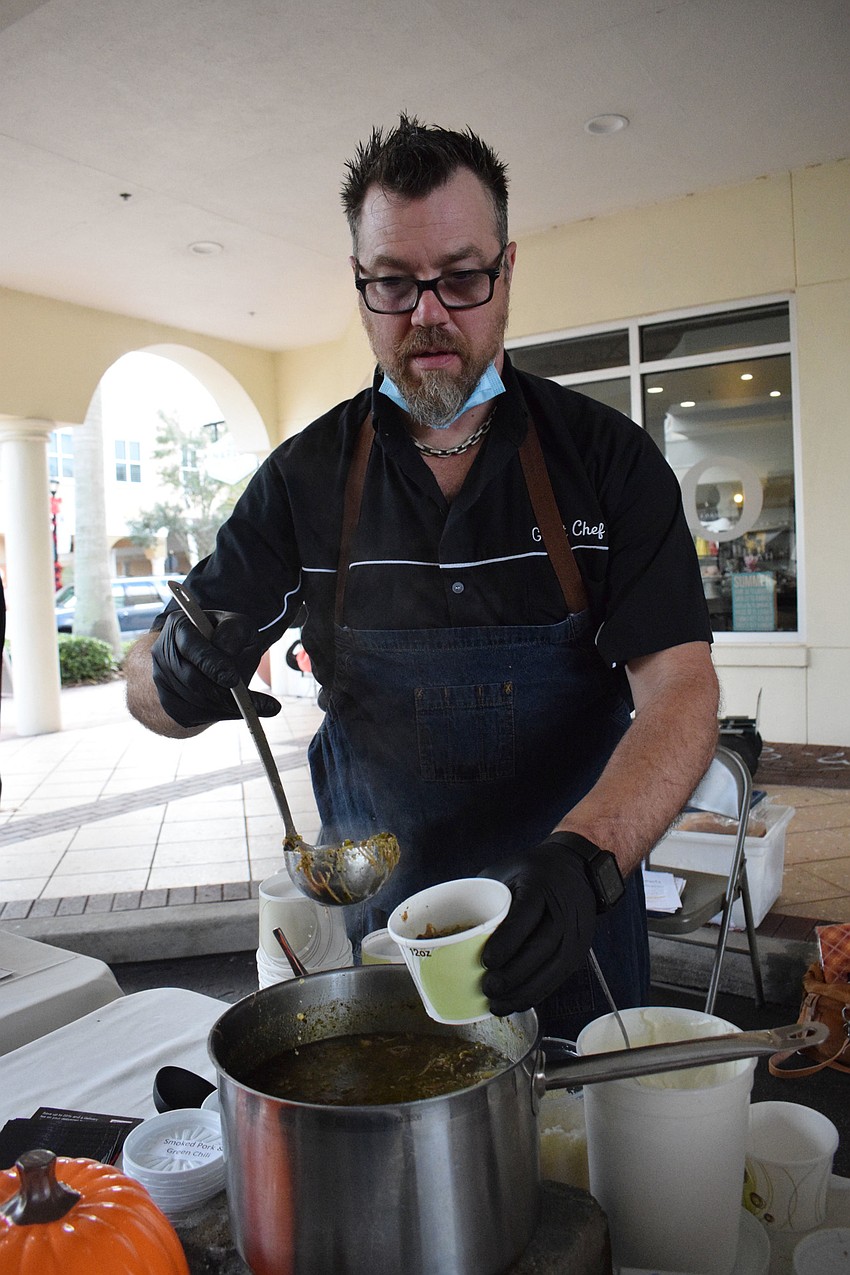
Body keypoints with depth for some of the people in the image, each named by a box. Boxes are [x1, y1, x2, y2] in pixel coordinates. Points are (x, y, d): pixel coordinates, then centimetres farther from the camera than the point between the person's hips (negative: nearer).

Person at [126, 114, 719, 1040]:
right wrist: (178, 679, -25)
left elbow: (678, 691, -16)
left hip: (567, 928, 0)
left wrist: (586, 858, -34)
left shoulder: (608, 456, -7)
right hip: (376, 921, 1)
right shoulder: (307, 476, -4)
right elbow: (151, 681, 0)